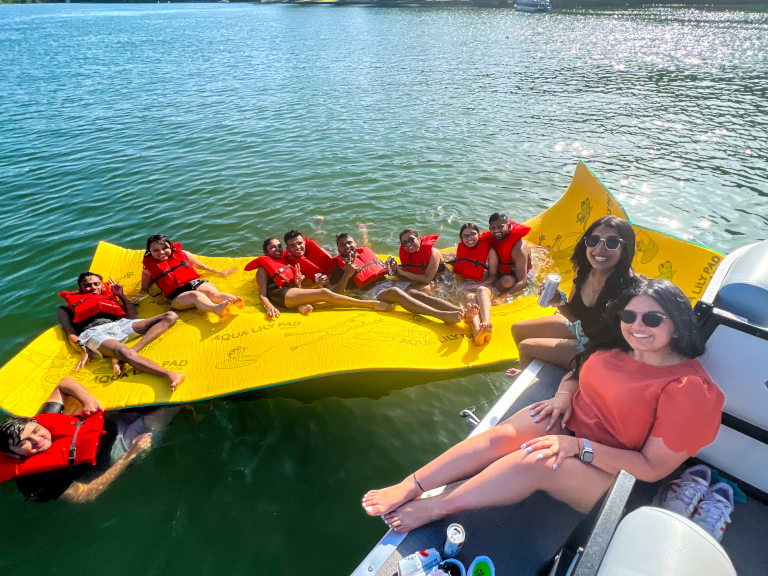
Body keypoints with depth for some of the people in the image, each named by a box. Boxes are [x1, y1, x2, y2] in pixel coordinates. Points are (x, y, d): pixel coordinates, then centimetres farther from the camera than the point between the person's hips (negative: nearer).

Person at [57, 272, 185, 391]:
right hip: (94, 333, -5)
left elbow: (133, 314, 26)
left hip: (119, 325, 5)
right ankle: (169, 375, -54)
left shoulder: (109, 297, 38)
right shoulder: (71, 305, 30)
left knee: (171, 316, -14)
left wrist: (121, 295, 30)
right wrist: (83, 350, -7)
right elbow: (70, 334, 12)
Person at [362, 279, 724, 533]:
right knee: (502, 436, -23)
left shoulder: (687, 388, -18)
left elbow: (653, 468, -18)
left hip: (613, 474, -5)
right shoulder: (616, 348, -1)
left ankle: (434, 509, -20)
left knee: (537, 461, -32)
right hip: (569, 422, 5)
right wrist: (564, 394, -6)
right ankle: (408, 488, -20)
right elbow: (575, 373, 17)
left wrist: (578, 446, -25)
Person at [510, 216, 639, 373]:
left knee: (525, 346, -4)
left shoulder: (630, 286, -35)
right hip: (579, 327, 6)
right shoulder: (583, 271, -15)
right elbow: (575, 316, -3)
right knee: (518, 330, 13)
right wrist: (559, 301, -21)